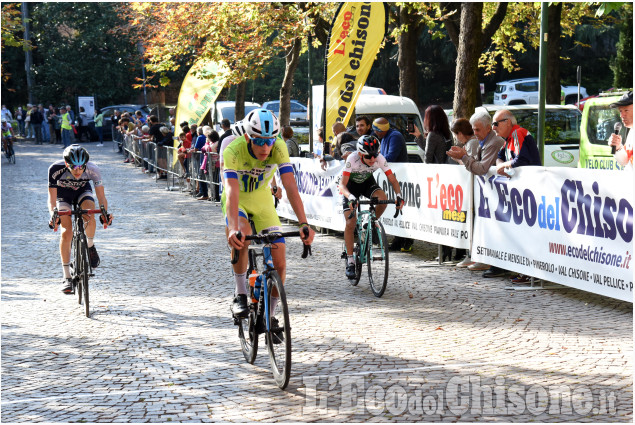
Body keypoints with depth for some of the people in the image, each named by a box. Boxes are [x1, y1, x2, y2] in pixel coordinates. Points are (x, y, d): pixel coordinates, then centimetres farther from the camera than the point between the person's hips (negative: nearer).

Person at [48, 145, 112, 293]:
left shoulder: (92, 169, -33)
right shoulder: (56, 169, -36)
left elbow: (101, 197, -30)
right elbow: (52, 198, -31)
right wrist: (53, 215, -50)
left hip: (82, 191, 1)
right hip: (62, 193, 0)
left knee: (90, 218, -30)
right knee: (67, 232, -16)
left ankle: (90, 246, 3)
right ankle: (67, 278, -7)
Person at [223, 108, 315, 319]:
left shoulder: (279, 147, -26)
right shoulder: (233, 151, -33)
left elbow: (291, 186, -33)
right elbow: (232, 192, -43)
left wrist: (304, 224, -45)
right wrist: (233, 229, -58)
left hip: (262, 199, 2)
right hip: (238, 199, -2)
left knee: (279, 263, -8)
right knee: (242, 236, -36)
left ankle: (270, 316, 13)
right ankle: (240, 295, -16)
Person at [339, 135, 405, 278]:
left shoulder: (380, 159, -27)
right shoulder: (352, 159, -35)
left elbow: (393, 180, -21)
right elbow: (342, 185, -37)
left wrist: (399, 195, -40)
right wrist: (351, 198, -56)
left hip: (367, 182, 2)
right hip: (351, 185, -2)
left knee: (382, 198, -31)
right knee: (351, 222, -13)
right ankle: (350, 261, -3)